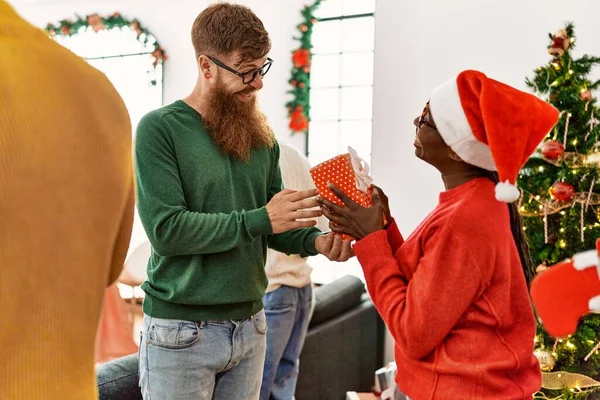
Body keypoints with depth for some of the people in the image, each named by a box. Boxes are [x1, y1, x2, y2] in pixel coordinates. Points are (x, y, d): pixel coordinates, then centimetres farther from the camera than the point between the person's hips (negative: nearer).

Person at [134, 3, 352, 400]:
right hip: (180, 330, -5)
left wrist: (315, 240, -12)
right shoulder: (159, 129, -10)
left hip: (250, 325, 5)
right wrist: (258, 219, -24)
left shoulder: (261, 135, 7)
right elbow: (165, 229, -20)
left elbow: (275, 226, 8)